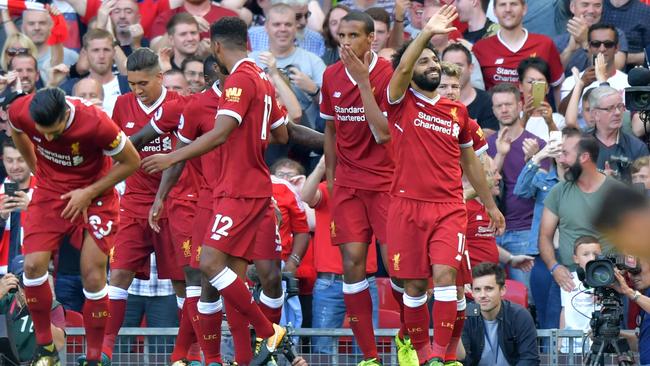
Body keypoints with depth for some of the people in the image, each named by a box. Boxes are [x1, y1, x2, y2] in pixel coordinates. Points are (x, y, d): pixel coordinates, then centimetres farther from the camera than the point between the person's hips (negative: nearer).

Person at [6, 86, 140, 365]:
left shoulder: (96, 124, -31)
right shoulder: (20, 112, -20)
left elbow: (131, 162, -14)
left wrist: (89, 193, -17)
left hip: (93, 196, -3)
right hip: (49, 193, 3)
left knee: (93, 276, -9)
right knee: (33, 265, -13)